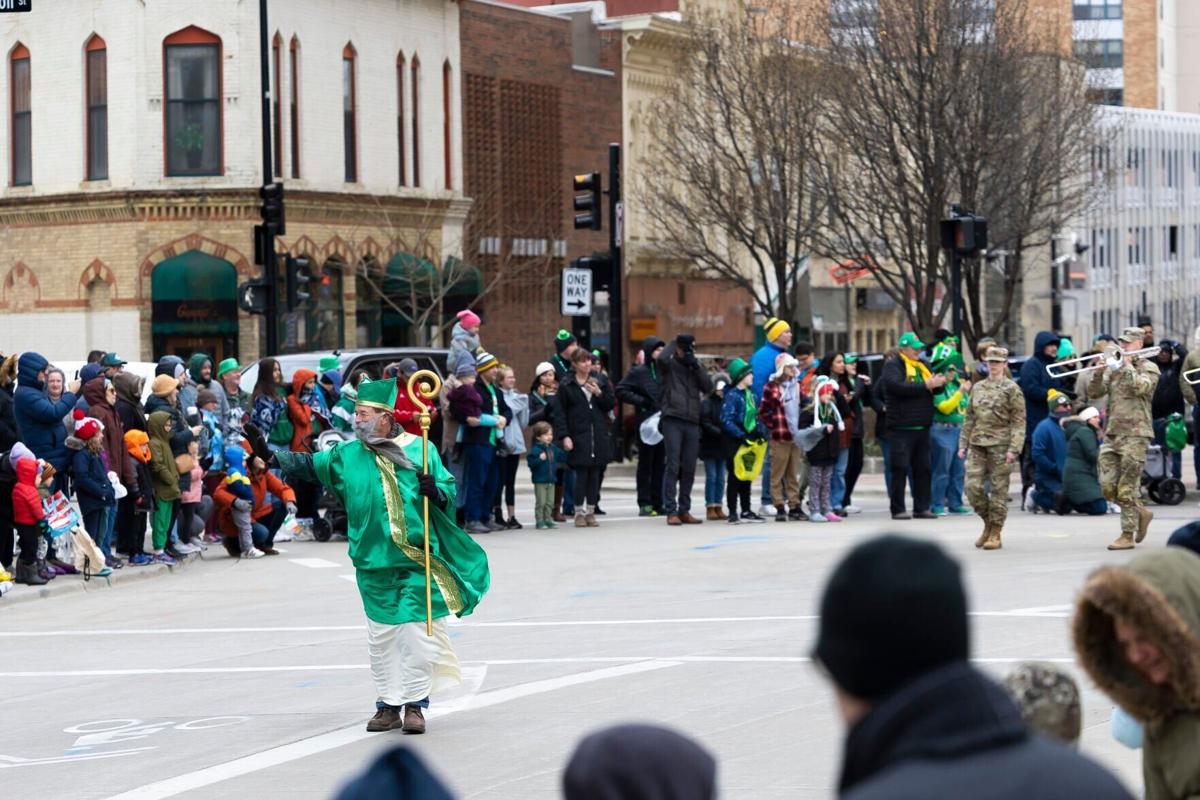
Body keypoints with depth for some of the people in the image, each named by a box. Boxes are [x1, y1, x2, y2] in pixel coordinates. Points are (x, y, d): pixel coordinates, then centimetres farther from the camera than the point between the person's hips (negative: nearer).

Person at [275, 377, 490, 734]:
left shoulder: (420, 450, 2)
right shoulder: (347, 455, 8)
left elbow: (450, 491, 3)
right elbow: (309, 464, 5)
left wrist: (434, 490, -18)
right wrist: (275, 457, -9)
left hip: (418, 563, -3)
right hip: (374, 564, 3)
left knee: (418, 635, -4)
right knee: (381, 638, 7)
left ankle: (415, 705, 5)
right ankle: (388, 704, 15)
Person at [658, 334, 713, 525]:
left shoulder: (696, 367, 16)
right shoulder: (670, 365, 3)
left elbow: (708, 387, 4)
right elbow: (662, 359, -20)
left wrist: (696, 367, -7)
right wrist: (673, 344, -4)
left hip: (692, 422, 5)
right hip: (672, 421, -5)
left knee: (689, 469, 7)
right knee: (672, 466, -7)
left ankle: (684, 510, 14)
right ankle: (671, 511, -7)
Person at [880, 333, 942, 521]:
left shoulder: (922, 366, 17)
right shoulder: (893, 366, -5)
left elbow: (933, 390, 17)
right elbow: (898, 386, -23)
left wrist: (940, 383, -7)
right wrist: (926, 386, -23)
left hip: (922, 427, 7)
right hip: (901, 428, -7)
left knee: (923, 469, 8)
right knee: (900, 470, -5)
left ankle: (921, 508, 13)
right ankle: (898, 510, -2)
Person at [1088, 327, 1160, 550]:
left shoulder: (1149, 368, 1)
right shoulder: (1114, 367, 15)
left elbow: (1140, 387, -19)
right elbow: (1094, 392, 7)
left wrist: (1126, 365, -11)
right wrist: (1099, 370, -8)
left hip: (1134, 433, -6)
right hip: (1111, 432, 6)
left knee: (1127, 488, -7)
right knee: (1108, 486, 2)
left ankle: (1128, 536, -1)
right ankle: (1141, 513, 22)